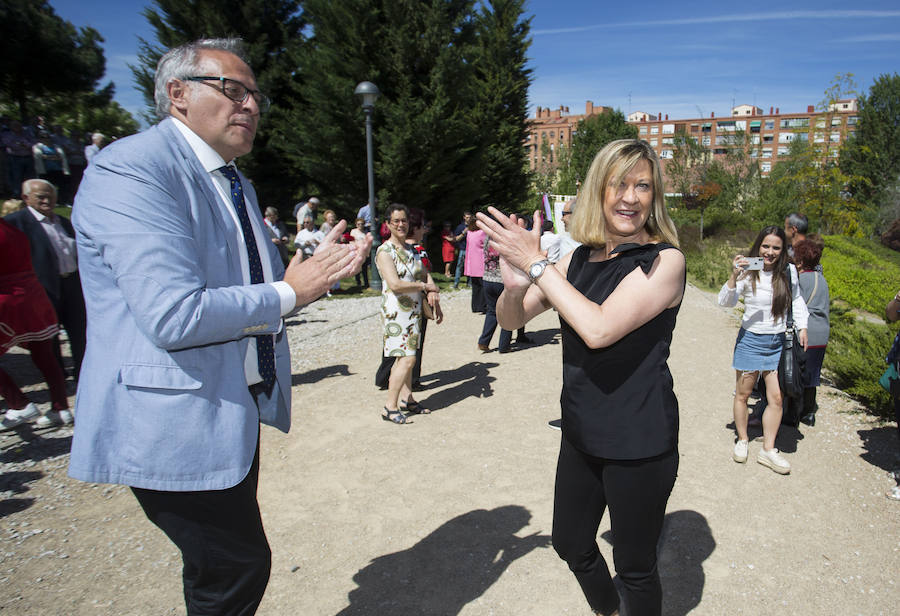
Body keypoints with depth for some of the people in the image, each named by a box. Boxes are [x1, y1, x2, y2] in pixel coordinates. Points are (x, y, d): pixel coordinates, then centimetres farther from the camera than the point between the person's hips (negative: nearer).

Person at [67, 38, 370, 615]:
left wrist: (319, 267, -1)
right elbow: (174, 315, -29)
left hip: (233, 409, 9)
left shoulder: (237, 184, 13)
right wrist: (288, 293, -17)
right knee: (239, 567, 3)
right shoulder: (130, 168, -19)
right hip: (178, 421, -9)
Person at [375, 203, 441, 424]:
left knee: (405, 356, 13)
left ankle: (407, 398, 23)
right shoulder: (385, 251, -10)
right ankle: (390, 407, -2)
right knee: (407, 358, -11)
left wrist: (432, 292, -3)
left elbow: (425, 274, 18)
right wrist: (424, 286, -11)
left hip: (414, 310, 8)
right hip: (396, 311, -7)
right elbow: (395, 284, -20)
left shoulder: (411, 250, 15)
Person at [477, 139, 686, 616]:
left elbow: (599, 329, -29)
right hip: (582, 433, 7)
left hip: (638, 444, -6)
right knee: (571, 544, 23)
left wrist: (536, 264, -24)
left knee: (634, 568, 12)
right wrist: (514, 285, -19)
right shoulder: (579, 259, 2)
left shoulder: (664, 260, -15)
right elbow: (512, 320, 3)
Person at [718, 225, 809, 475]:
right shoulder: (749, 272, -13)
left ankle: (768, 450, 17)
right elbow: (725, 302, -22)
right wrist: (734, 277, -36)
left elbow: (796, 300, 16)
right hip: (750, 339, -3)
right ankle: (742, 440, 28)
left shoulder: (789, 271, -2)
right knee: (743, 394, 8)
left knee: (776, 398, 3)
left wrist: (802, 327, 9)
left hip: (777, 342, 3)